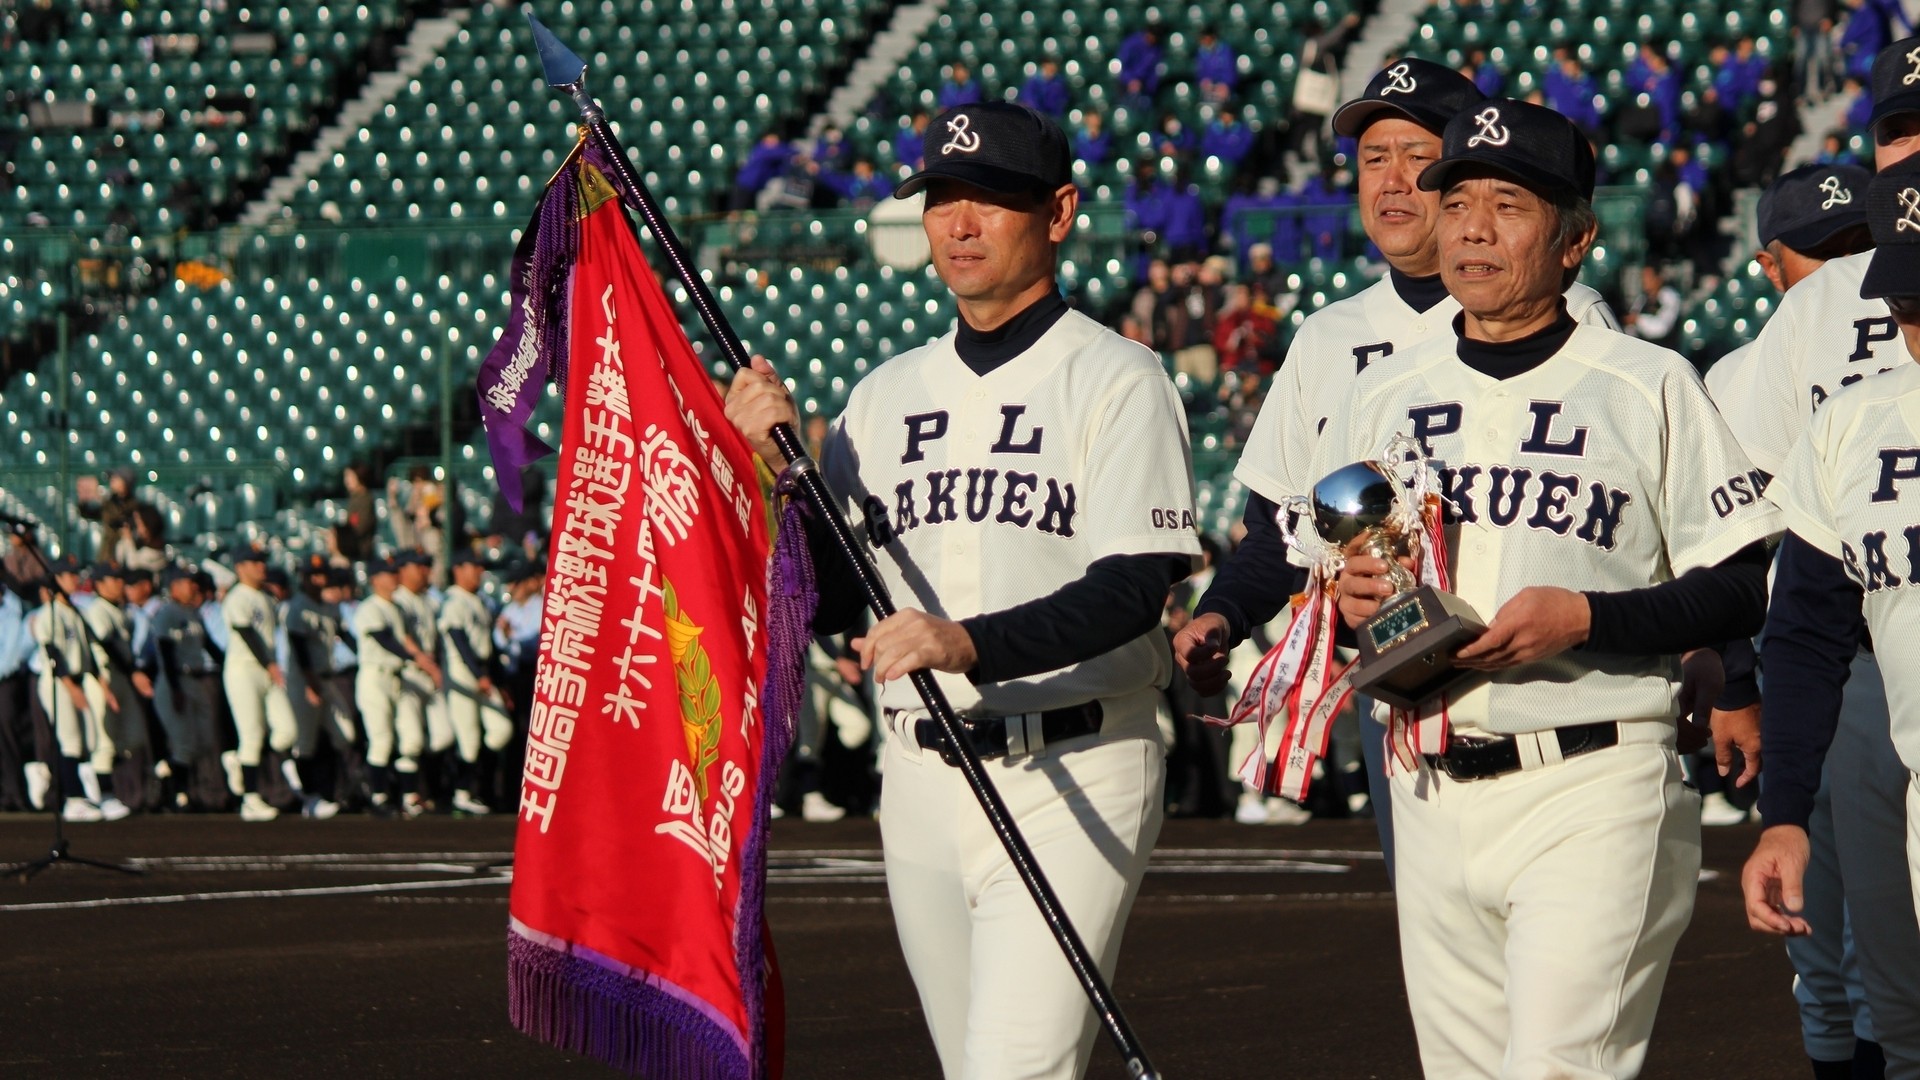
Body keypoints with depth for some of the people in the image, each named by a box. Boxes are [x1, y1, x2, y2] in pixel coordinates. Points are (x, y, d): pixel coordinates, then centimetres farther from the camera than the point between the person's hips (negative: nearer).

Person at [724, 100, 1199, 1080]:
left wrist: (972, 642, -31)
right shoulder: (887, 395, 15)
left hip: (1071, 778, -6)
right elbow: (830, 604, 12)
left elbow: (1131, 591, -16)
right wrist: (774, 465, -5)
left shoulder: (1115, 382, -4)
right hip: (922, 777, 6)